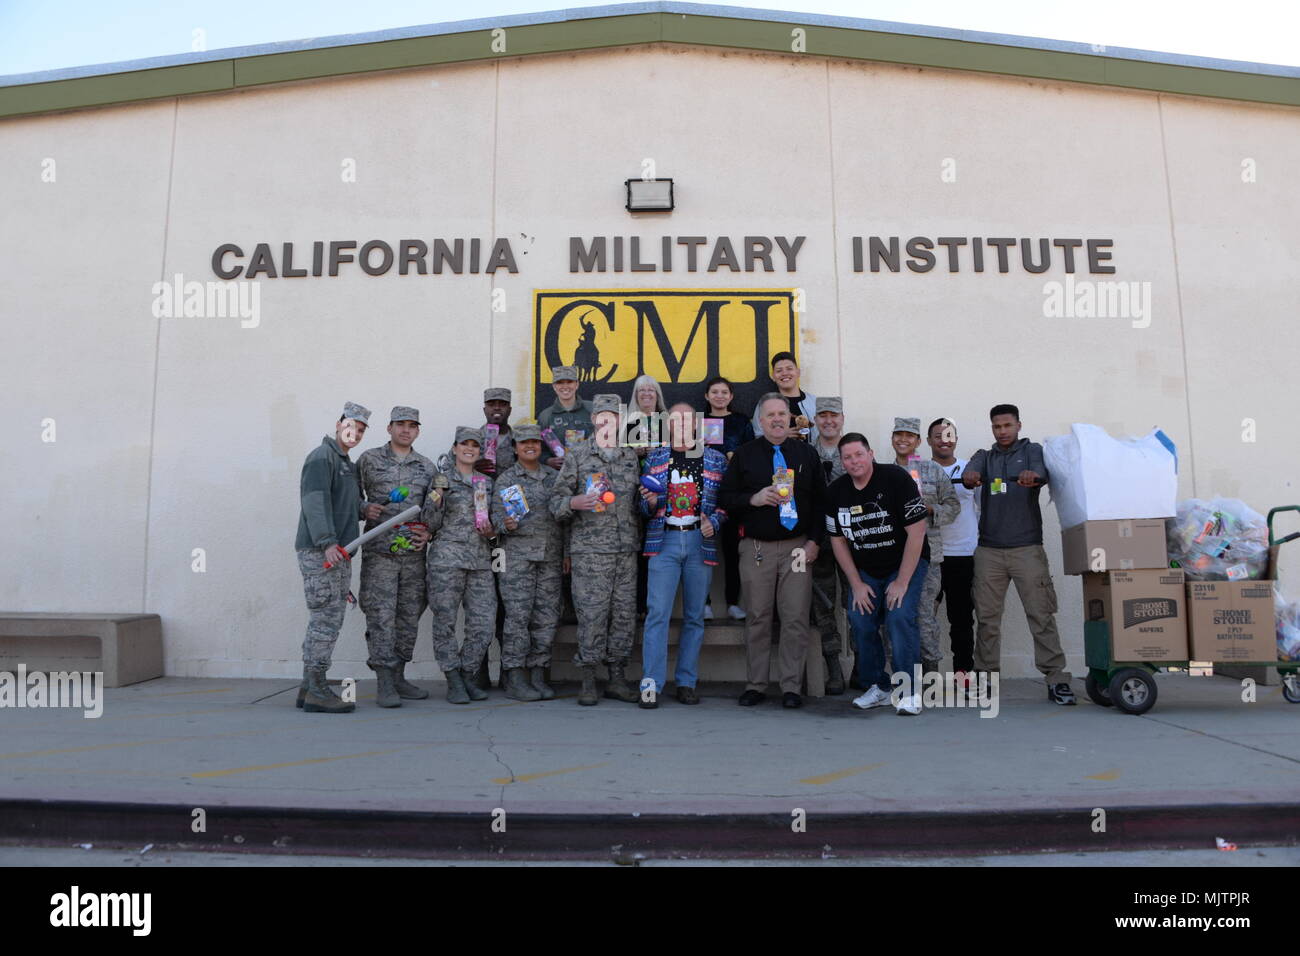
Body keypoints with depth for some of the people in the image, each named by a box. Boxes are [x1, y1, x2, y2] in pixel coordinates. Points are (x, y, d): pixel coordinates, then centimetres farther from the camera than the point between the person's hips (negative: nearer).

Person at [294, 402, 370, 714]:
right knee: (326, 619, -9)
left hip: (339, 553, 10)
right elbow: (315, 501, -18)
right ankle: (316, 691, -5)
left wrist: (364, 511, 4)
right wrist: (327, 542, -27)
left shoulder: (349, 464, 23)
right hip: (318, 551, -10)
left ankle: (309, 688, 16)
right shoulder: (321, 457, -7)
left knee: (328, 621, 10)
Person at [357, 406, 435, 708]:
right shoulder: (369, 459, 6)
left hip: (414, 553, 4)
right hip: (379, 551, -3)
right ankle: (384, 685, -3)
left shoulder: (427, 467, 13)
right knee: (381, 617, -7)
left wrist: (428, 532, 0)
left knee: (409, 617, 8)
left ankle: (398, 677, 19)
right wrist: (364, 510, -9)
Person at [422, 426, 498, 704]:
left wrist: (491, 530, 5)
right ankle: (453, 682, 9)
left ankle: (468, 676, 15)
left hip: (480, 559, 4)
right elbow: (430, 524, -1)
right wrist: (436, 497, -17)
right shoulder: (443, 480, 3)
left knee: (484, 621, -1)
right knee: (445, 621, -1)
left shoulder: (487, 483, 16)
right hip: (447, 557, -4)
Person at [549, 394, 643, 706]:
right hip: (590, 549, -4)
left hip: (626, 549, 4)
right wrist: (573, 502, -18)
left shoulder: (631, 456, 16)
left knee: (625, 614, 6)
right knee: (591, 614, -5)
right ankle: (588, 683, 7)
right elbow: (557, 497, 2)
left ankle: (618, 679, 17)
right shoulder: (577, 454, 4)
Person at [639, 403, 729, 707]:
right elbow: (645, 503, 13)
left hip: (701, 541, 1)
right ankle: (651, 684, -4)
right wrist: (650, 502, -9)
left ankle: (686, 682, 15)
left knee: (695, 616, 6)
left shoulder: (716, 459, 10)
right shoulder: (655, 457, 11)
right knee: (658, 612, -8)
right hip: (664, 540, -1)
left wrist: (713, 522, -8)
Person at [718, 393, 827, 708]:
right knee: (757, 617, 3)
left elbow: (821, 500, 11)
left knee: (796, 618, -2)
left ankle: (791, 687, 7)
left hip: (797, 546, 1)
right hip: (756, 548, 0)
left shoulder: (806, 453, 11)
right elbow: (725, 498, 5)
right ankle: (756, 685, 13)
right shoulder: (744, 454, 8)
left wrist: (814, 540, 1)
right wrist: (753, 499, -13)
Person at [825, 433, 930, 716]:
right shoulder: (836, 491, -3)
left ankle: (909, 692, -10)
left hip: (906, 564, -4)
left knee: (899, 617, -21)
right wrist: (856, 584, -2)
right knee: (860, 622, -6)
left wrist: (902, 582, -19)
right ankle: (878, 688, 11)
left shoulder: (896, 478, -18)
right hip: (865, 570, 5)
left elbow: (916, 532, -19)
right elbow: (838, 540, 5)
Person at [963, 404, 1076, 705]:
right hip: (989, 550, 2)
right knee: (986, 618, 3)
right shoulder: (985, 456, 16)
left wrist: (1032, 475, -38)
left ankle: (1056, 679, -1)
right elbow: (972, 470, -8)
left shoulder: (1032, 451, 10)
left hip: (1027, 548, -2)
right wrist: (970, 476, -33)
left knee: (1041, 615, -6)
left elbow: (1042, 471, -13)